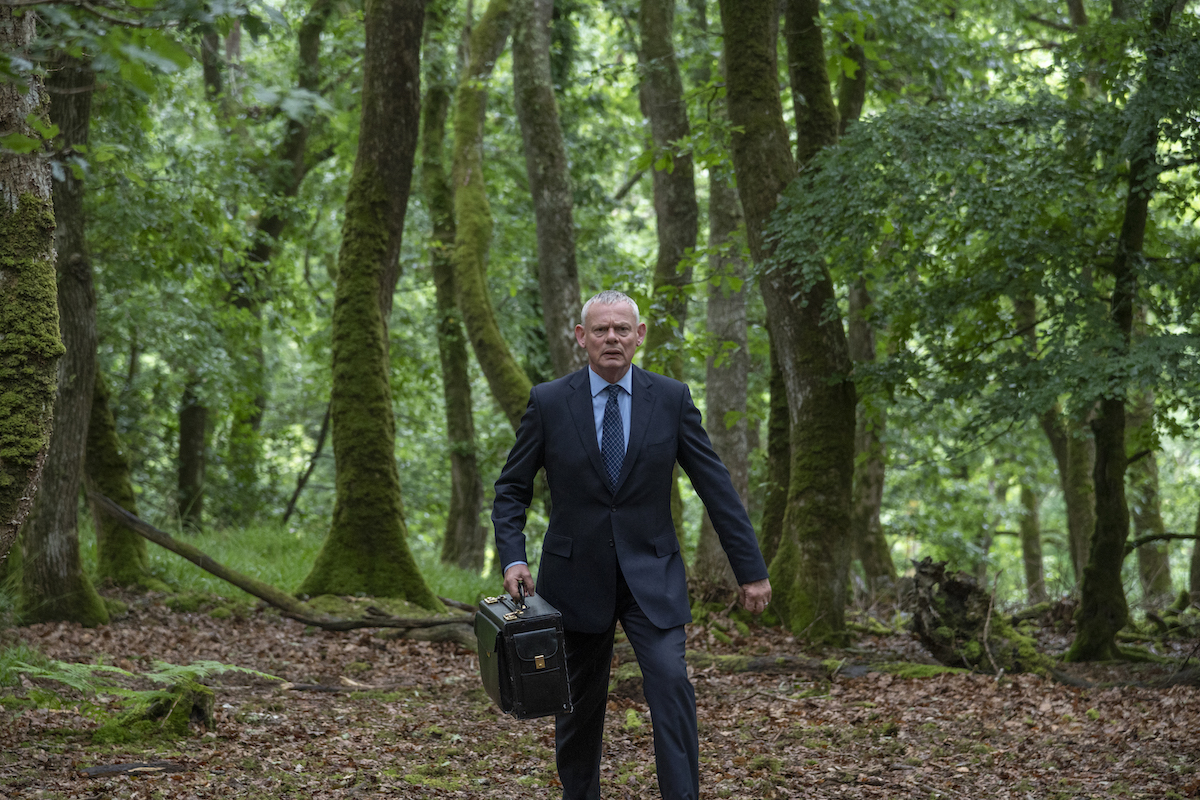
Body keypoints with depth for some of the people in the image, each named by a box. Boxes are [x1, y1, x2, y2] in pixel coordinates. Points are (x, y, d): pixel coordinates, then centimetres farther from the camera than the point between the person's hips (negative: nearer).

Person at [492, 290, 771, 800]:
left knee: (672, 687, -17)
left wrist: (750, 570, -2)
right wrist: (513, 558, -12)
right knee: (579, 707, 10)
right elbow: (511, 490, 3)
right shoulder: (549, 402, -2)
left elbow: (716, 486, 0)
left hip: (651, 577, 0)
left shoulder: (671, 399, -2)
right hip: (577, 578, 1)